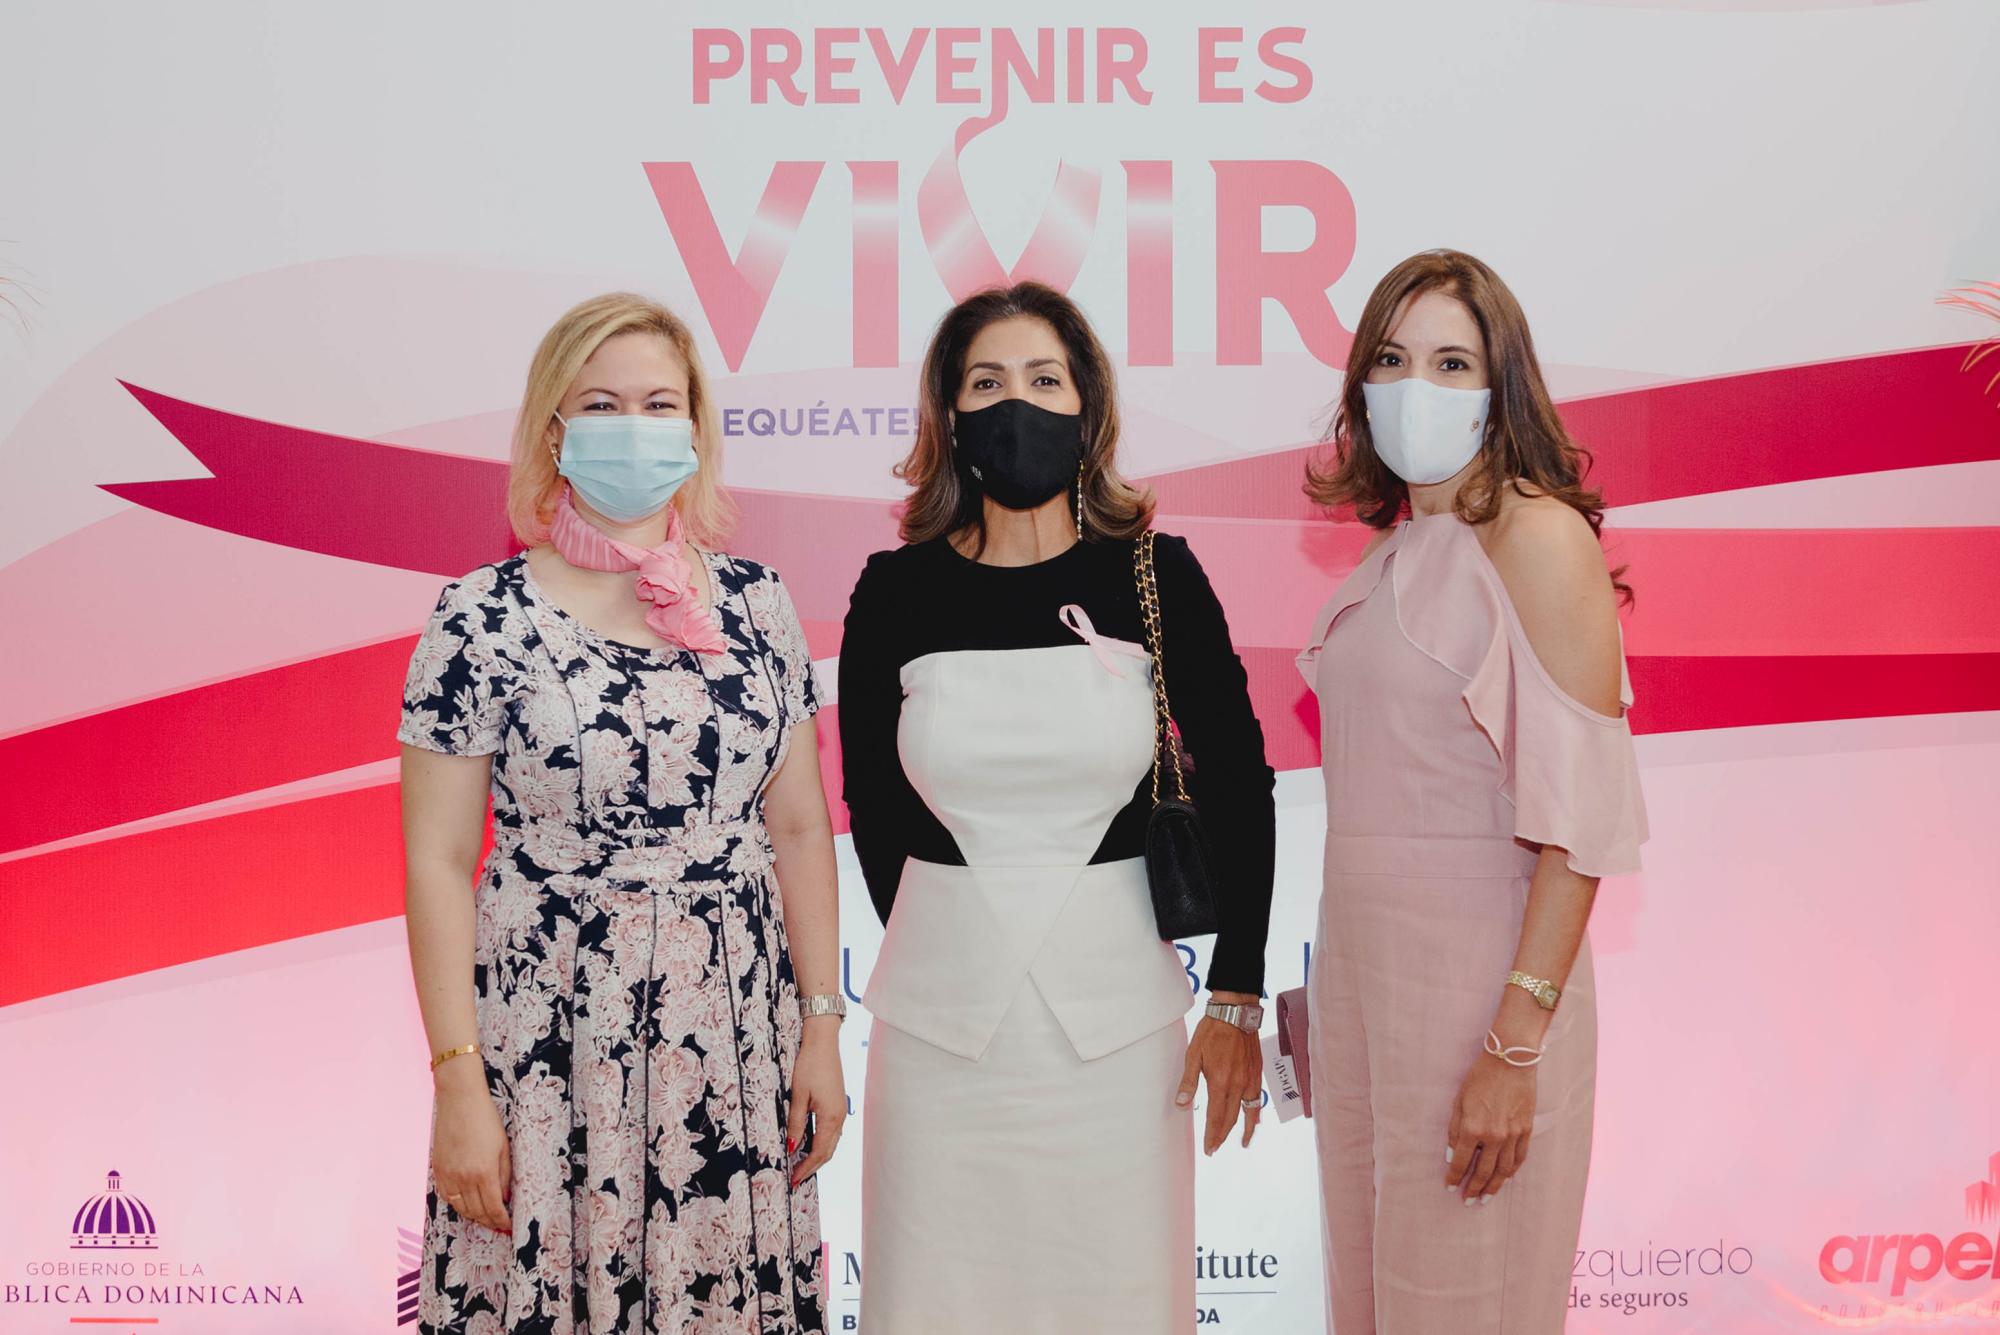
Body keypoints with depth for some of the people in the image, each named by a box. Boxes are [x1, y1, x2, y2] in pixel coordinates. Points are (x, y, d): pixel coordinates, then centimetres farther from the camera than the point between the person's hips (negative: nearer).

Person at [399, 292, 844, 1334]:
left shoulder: (755, 602, 5)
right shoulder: (483, 617, -5)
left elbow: (798, 827, 8)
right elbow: (437, 862, -5)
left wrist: (821, 1026, 5)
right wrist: (456, 1084, -9)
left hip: (736, 1035, 3)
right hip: (550, 1038, -3)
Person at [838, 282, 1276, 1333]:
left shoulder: (1155, 576, -2)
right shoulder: (896, 591, 0)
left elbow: (1238, 788, 1)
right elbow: (872, 802, 10)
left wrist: (1236, 1000, -1)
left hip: (1115, 1000, 0)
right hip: (942, 1000, 1)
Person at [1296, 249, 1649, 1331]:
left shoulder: (1537, 534, -11)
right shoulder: (1395, 550, 11)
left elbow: (1580, 814, -16)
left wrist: (1517, 1043, -21)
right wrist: (1321, 999, 14)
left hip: (1479, 961, -7)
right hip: (1359, 959, 7)